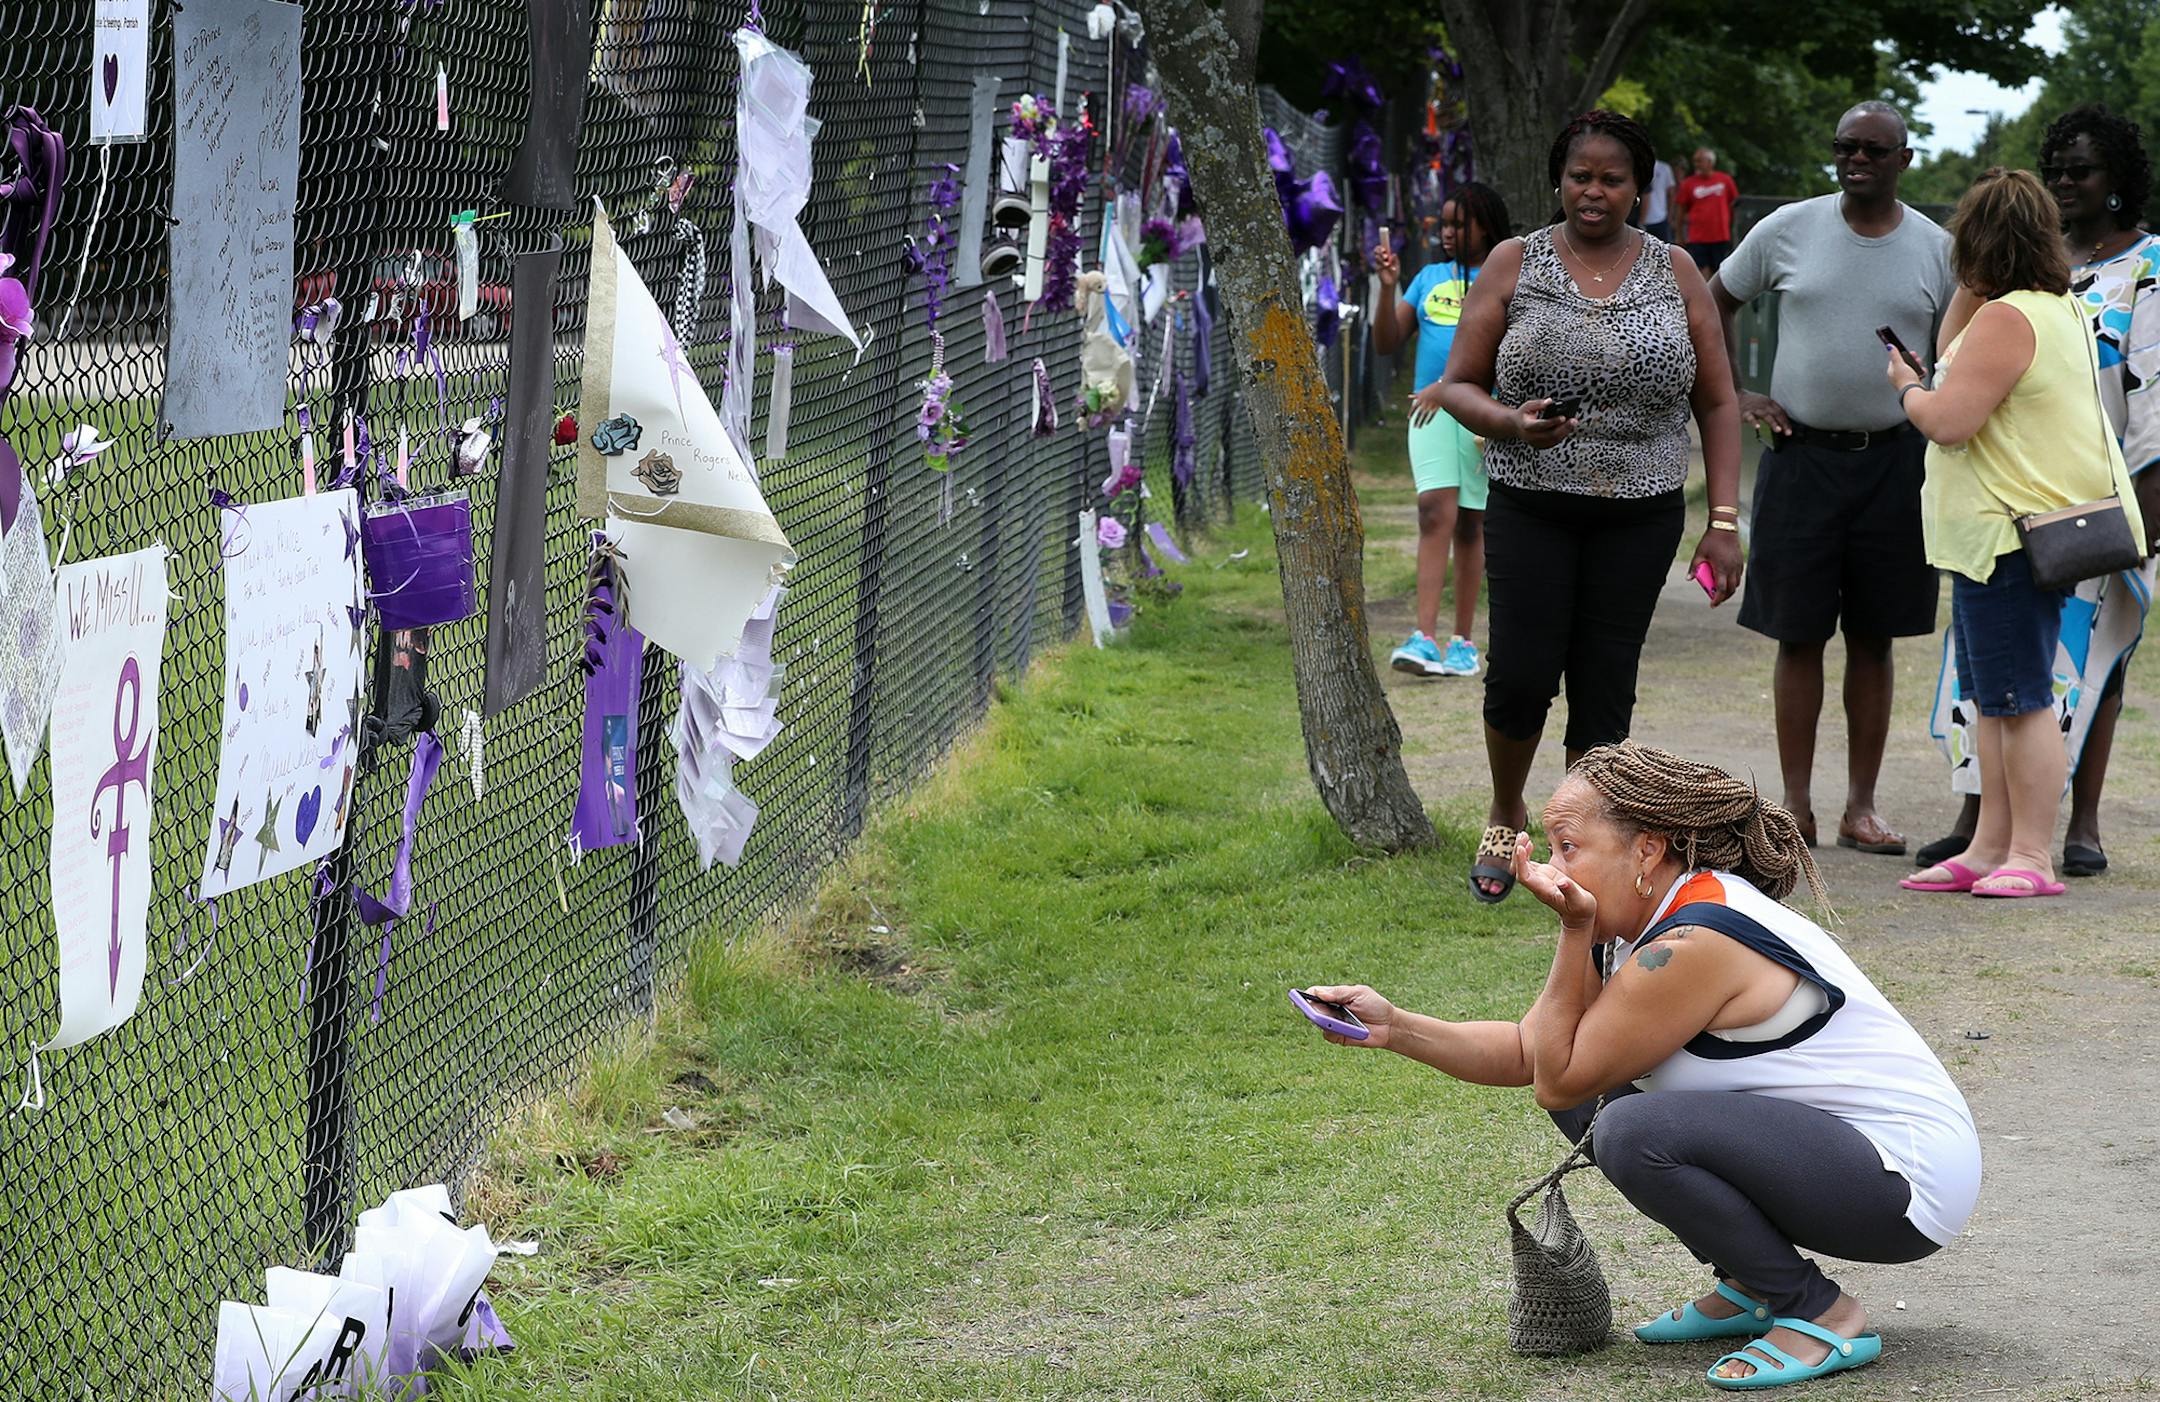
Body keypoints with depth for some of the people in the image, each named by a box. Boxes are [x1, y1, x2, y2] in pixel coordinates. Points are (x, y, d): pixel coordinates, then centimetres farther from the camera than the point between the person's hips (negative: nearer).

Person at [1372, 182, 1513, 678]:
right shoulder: (1430, 278, 14)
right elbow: (1386, 343, 12)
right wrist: (1388, 287, -2)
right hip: (1431, 413, 2)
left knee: (1469, 525, 4)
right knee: (1434, 513, -12)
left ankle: (1463, 643, 12)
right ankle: (1425, 638, -20)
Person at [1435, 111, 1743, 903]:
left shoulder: (1675, 274, 5)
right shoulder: (1514, 266, 2)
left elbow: (1717, 404, 6)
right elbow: (1458, 386, 3)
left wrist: (1724, 521, -1)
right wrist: (1511, 424, -19)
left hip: (1640, 517, 1)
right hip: (1530, 507, -1)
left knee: (1605, 689, 1)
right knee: (1521, 678, -6)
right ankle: (1506, 817, 21)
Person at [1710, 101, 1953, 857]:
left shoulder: (1936, 250, 2)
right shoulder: (1787, 230, 0)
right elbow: (1714, 303, 13)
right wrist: (1734, 395, 3)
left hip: (1893, 461, 1)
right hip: (1801, 455, -1)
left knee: (1872, 639, 5)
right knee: (1799, 634, 1)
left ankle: (1861, 807, 11)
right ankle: (1797, 807, 7)